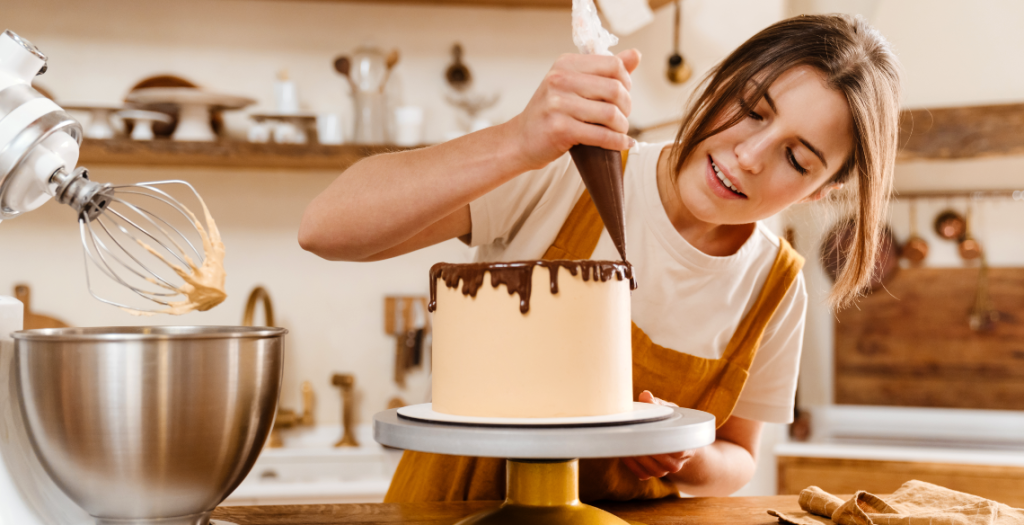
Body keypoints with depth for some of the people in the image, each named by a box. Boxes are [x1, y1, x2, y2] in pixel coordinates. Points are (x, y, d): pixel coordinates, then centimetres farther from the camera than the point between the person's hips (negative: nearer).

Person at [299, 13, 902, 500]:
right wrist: (520, 143, -34)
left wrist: (687, 463, -12)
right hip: (458, 505, -3)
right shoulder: (563, 172, -15)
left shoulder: (777, 288, -3)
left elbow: (738, 456, 11)